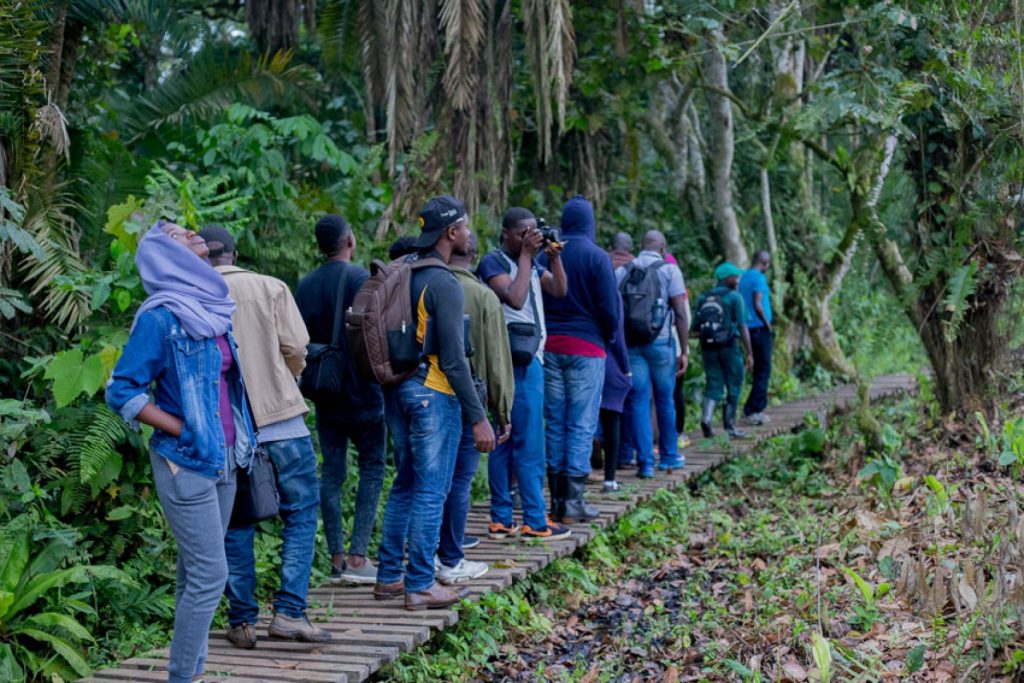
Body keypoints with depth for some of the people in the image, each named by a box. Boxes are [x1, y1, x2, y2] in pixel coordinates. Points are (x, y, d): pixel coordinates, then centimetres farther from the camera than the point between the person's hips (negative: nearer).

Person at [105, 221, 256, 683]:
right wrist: (184, 430, -15)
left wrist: (236, 437, 13)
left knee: (197, 573, 11)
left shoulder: (210, 310, 10)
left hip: (222, 458, 7)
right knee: (209, 575, -8)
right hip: (186, 463, -7)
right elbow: (121, 391, -13)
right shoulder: (161, 317, -12)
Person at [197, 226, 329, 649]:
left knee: (236, 524, 11)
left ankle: (242, 623, 14)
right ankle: (289, 612, 0)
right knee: (300, 514, 8)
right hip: (280, 416, -2)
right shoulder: (271, 288, 0)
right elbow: (296, 347, -4)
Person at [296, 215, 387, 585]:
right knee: (372, 468, 3)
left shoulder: (305, 285, 8)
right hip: (363, 393, -5)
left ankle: (336, 559, 7)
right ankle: (357, 557, -5)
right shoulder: (361, 278, -10)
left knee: (332, 472, 8)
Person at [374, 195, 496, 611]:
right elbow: (453, 357, -19)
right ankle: (420, 586, 2)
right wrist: (478, 417, -16)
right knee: (431, 491, -2)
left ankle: (389, 577, 21)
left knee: (405, 484, 17)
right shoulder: (444, 283, -16)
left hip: (399, 389, 9)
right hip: (434, 394, -9)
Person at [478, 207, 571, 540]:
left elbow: (559, 290, 8)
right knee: (529, 444, -7)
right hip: (518, 361, -9)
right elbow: (515, 298, -21)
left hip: (529, 359, 9)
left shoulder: (531, 264, 17)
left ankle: (501, 520, 13)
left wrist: (554, 256, -4)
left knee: (505, 441, 10)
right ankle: (535, 521, -2)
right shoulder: (493, 262, -8)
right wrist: (525, 254, -16)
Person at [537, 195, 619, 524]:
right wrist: (608, 338, 11)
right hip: (586, 348, -4)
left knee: (555, 423, 9)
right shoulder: (597, 257, -7)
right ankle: (574, 502, -3)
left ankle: (558, 499, 12)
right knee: (582, 425, -1)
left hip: (550, 346, 4)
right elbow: (610, 306, -6)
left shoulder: (546, 255, 6)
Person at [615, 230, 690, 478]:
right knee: (665, 401, 12)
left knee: (638, 402, 3)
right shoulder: (669, 270, 0)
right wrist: (684, 350, -2)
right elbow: (680, 313, -6)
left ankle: (645, 462, -1)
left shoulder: (622, 271, 8)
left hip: (630, 344, 2)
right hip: (661, 343, -1)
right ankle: (668, 456, 23)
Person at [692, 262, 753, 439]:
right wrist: (749, 353, -8)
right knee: (733, 387, 10)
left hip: (708, 347, 4)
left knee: (713, 387, 9)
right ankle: (730, 427, 12)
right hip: (728, 346, -4)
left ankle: (706, 418, -15)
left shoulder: (703, 298, 9)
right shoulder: (734, 297, -5)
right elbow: (742, 326, -10)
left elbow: (695, 328, 8)